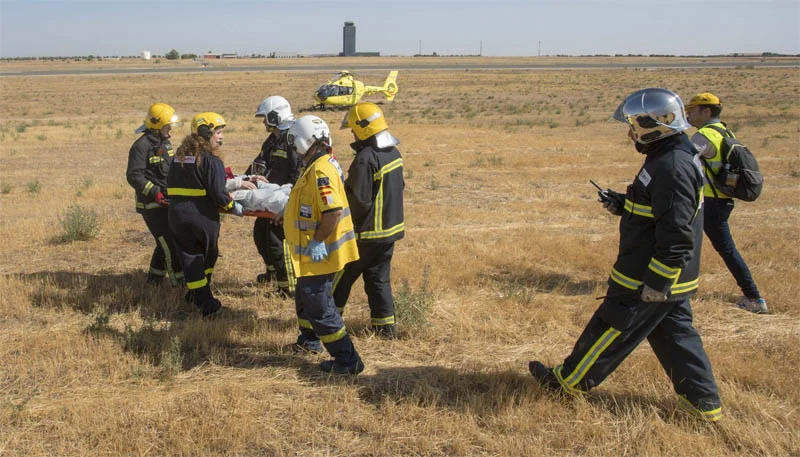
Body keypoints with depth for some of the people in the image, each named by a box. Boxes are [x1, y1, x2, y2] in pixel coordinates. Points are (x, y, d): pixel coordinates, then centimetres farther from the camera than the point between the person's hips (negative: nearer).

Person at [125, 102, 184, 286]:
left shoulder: (165, 143, 14)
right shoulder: (141, 146, -14)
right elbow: (134, 176, -19)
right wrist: (155, 193, -25)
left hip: (166, 202, 9)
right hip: (151, 205, -9)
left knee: (166, 243, 15)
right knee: (170, 244, -9)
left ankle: (154, 279, 28)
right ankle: (180, 282, -3)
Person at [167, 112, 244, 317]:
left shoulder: (180, 156, 9)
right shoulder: (211, 160, -14)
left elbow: (170, 184, 17)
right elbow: (218, 194, -19)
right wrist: (234, 207, -4)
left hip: (177, 215, 5)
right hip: (202, 217, -5)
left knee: (190, 257, 10)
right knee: (209, 255, 17)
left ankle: (203, 299, 7)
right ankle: (203, 298, 28)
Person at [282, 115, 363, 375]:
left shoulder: (320, 171, -24)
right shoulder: (321, 164, 9)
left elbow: (334, 210, -33)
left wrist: (318, 241, -25)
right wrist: (289, 210, 28)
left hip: (318, 253, -11)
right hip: (313, 252, 11)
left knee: (320, 309, -4)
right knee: (305, 297, 28)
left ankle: (348, 361, 4)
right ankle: (309, 340, 49)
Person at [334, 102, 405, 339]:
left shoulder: (365, 159, -23)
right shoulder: (394, 153, 6)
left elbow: (359, 201, -23)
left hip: (368, 232, -8)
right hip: (391, 228, 8)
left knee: (343, 275, 9)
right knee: (379, 278, 15)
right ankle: (386, 325, 15)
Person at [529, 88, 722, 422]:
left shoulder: (672, 168, -24)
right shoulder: (675, 158, 9)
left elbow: (677, 237, -27)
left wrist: (655, 284, -24)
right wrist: (623, 205, 9)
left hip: (648, 281, -10)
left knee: (612, 330, 5)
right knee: (675, 335, 17)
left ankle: (571, 380, 21)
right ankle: (704, 400, 24)